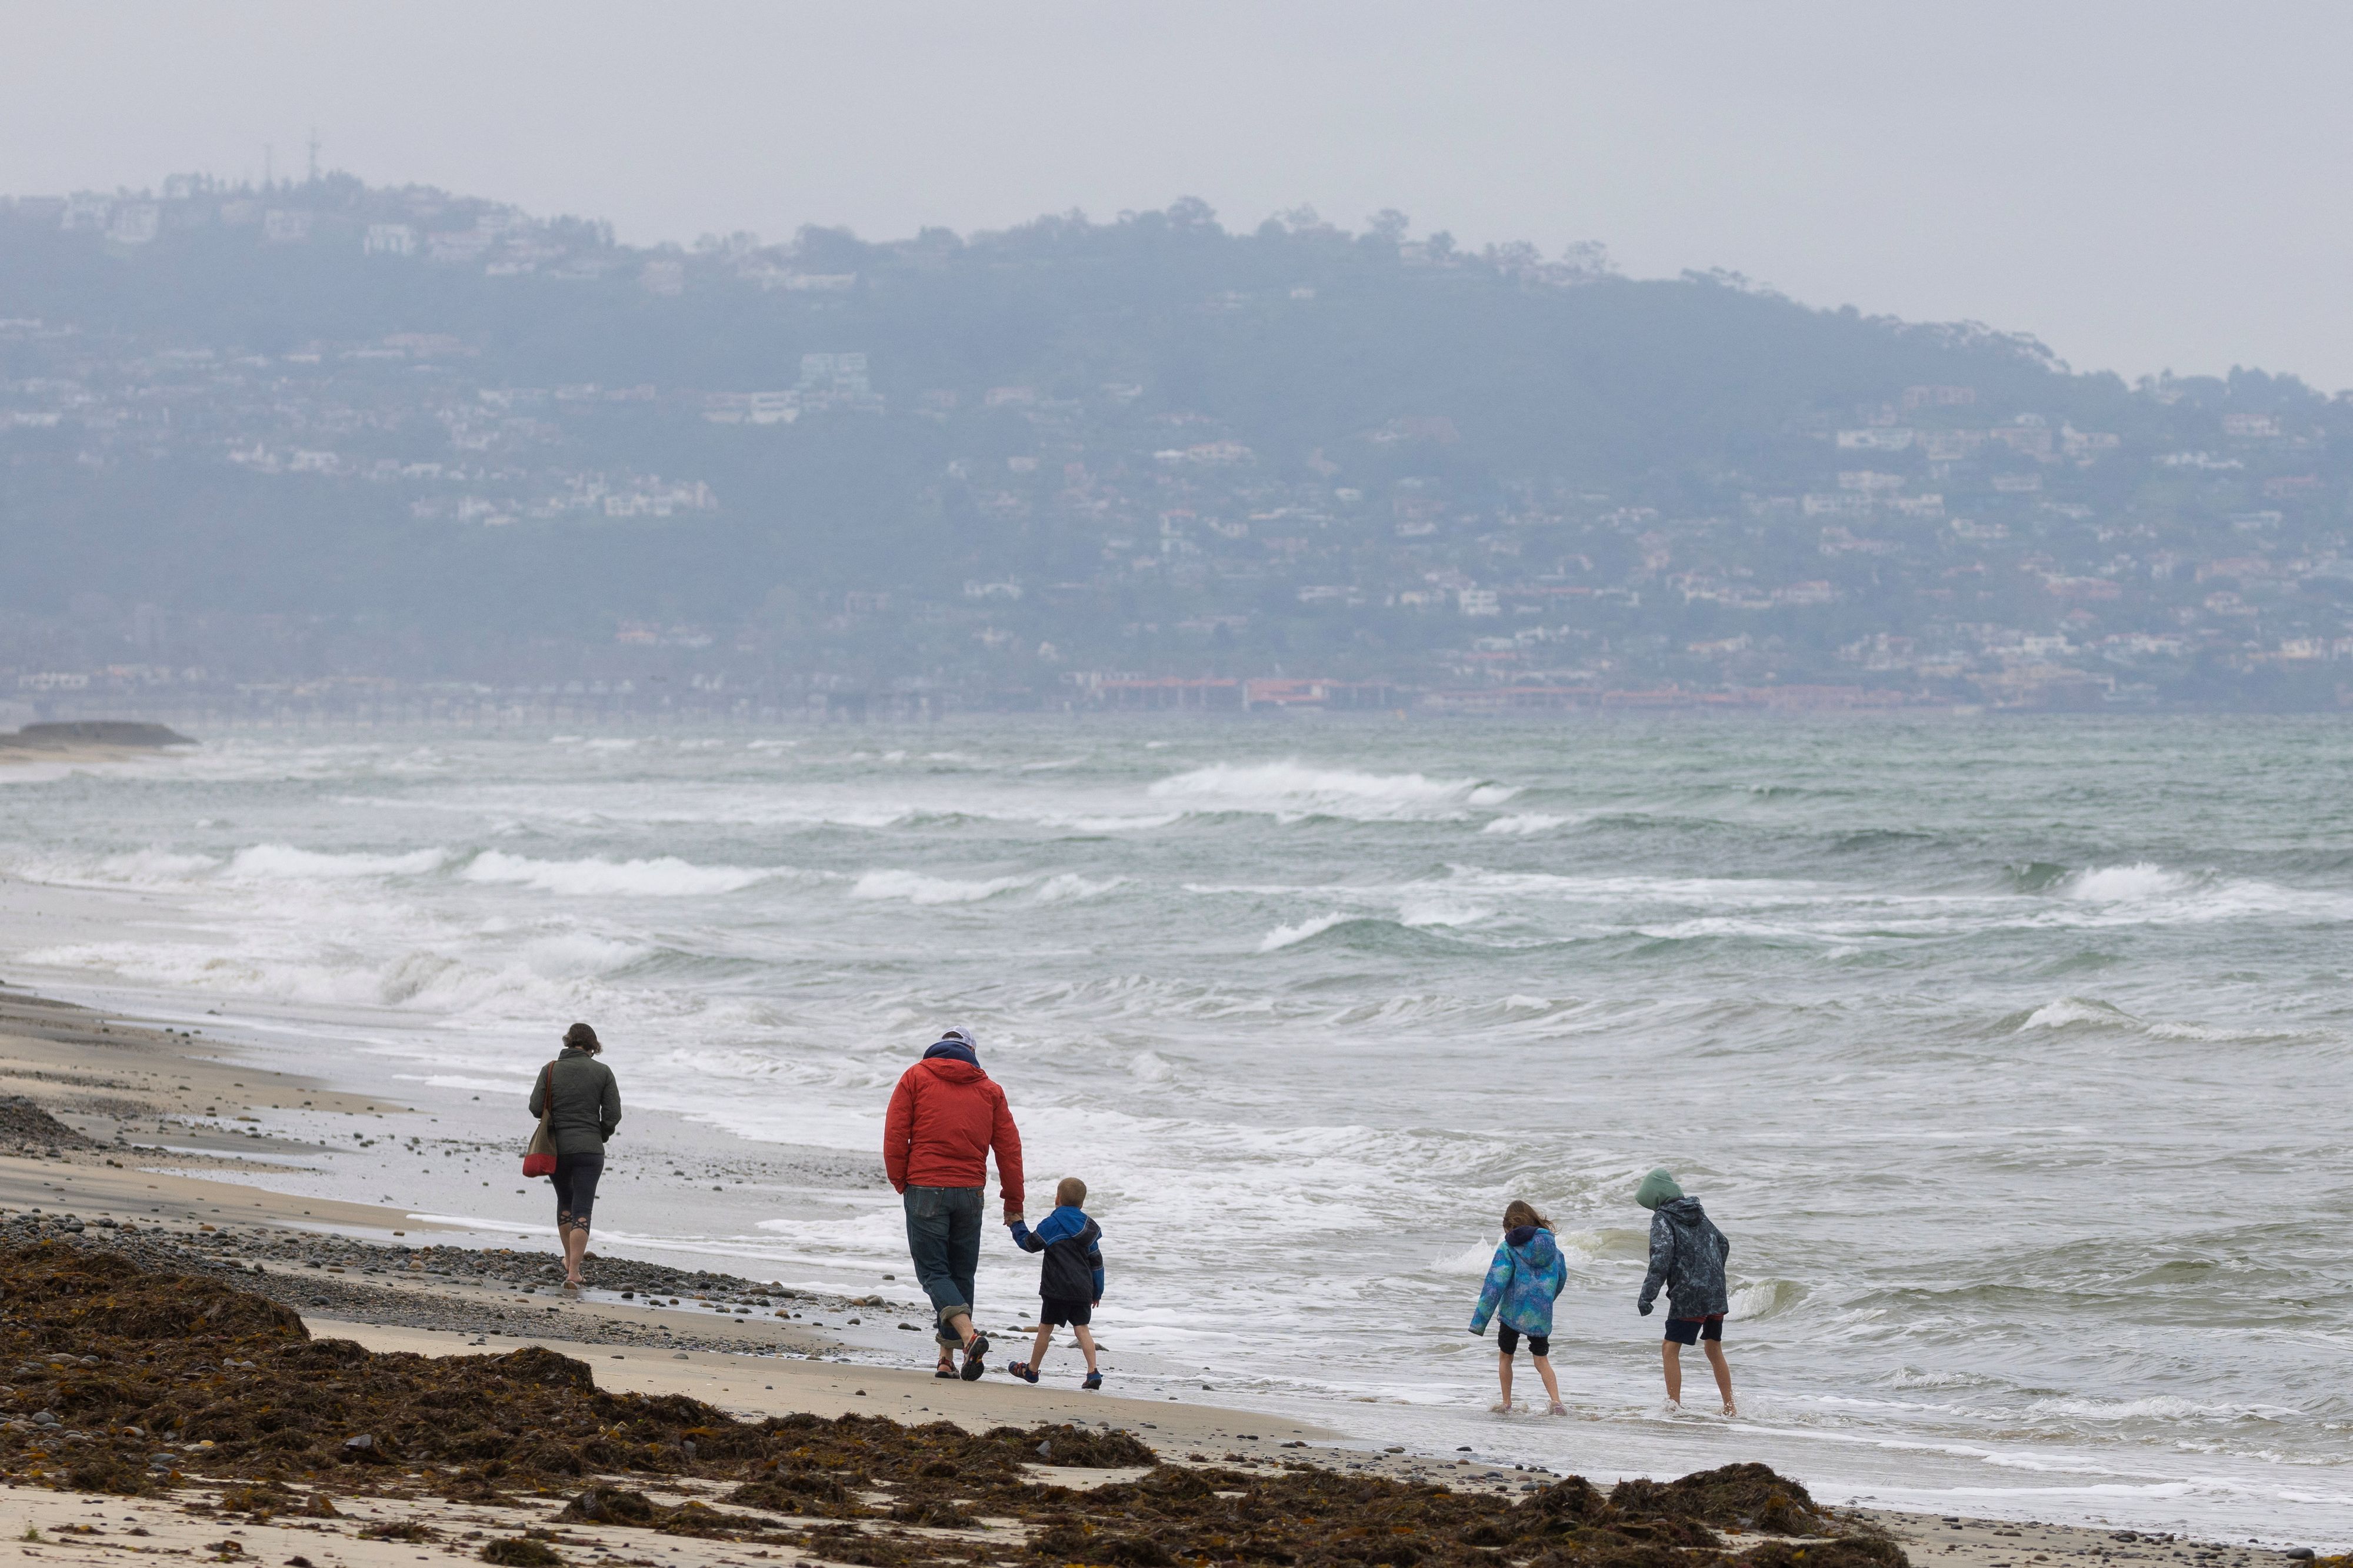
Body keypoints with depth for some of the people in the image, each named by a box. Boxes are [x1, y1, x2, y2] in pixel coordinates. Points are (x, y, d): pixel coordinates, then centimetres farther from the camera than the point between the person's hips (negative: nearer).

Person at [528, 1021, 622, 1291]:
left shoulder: (551, 1070, -1)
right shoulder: (602, 1072, -3)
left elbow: (536, 1108, -5)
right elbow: (613, 1114, -5)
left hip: (556, 1147, 2)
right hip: (589, 1150, -2)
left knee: (565, 1201, 24)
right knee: (582, 1210, -1)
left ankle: (570, 1260, 35)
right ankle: (573, 1272, -11)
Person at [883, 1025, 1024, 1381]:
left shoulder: (915, 1078, 5)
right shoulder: (989, 1090, 12)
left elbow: (895, 1135, -2)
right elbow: (1009, 1148, 10)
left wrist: (899, 1181, 10)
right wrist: (1013, 1202, 15)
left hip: (925, 1189, -3)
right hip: (970, 1191, 3)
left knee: (933, 1271, -3)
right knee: (961, 1274, 13)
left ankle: (969, 1336, -25)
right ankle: (948, 1357, 14)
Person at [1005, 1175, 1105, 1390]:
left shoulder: (1052, 1225, -8)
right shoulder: (1088, 1227, 11)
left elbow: (1029, 1243, -1)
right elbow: (1096, 1261, 16)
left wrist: (1017, 1226, 17)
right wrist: (1097, 1291, 23)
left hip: (1057, 1289, -5)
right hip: (1083, 1290, 5)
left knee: (1046, 1327, 7)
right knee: (1082, 1327, 2)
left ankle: (1031, 1370, 20)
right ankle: (1093, 1371, -13)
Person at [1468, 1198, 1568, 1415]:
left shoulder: (1508, 1248, -10)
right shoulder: (1550, 1244, 4)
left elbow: (1495, 1285, -13)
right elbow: (1562, 1277, 15)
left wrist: (1479, 1321, -11)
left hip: (1513, 1311, -3)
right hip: (1541, 1315, 3)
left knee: (1505, 1356, 16)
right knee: (1542, 1359, 10)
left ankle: (1506, 1403, 20)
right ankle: (1556, 1401, -8)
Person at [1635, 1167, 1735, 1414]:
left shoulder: (1663, 1218, -8)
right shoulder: (1698, 1214, 14)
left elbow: (1662, 1257, -20)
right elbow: (1723, 1245, 22)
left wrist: (1647, 1295, -21)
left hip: (1688, 1297, -8)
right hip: (1716, 1296, 8)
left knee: (1670, 1349, 0)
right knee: (1714, 1350, 17)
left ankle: (1674, 1405, -5)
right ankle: (1730, 1409, 19)